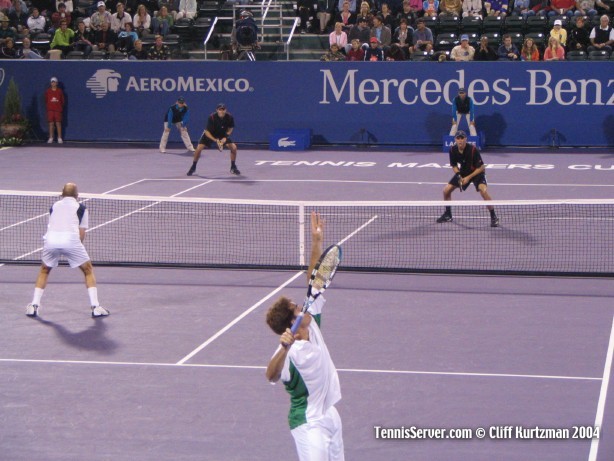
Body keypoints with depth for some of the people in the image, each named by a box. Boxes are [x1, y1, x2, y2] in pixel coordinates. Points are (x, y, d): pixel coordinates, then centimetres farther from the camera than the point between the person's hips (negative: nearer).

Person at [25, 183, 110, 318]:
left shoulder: (55, 206, 27)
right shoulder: (80, 208, 17)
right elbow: (81, 233, 11)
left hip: (51, 240, 3)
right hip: (71, 240, -3)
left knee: (44, 270, 27)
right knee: (88, 270, 15)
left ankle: (34, 306, 20)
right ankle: (95, 307, 7)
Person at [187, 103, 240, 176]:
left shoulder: (230, 117, -24)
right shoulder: (212, 117, -32)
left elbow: (230, 128, -5)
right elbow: (207, 132, -26)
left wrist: (225, 137, -22)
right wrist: (215, 140, -39)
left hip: (223, 135, 2)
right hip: (210, 134, -2)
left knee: (233, 147, -14)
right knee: (199, 148, -18)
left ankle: (233, 167, 7)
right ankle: (193, 167, 4)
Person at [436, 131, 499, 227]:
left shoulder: (473, 150, -28)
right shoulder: (453, 150, -15)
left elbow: (481, 167, -21)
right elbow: (454, 166, 1)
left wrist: (468, 178, -25)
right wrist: (459, 176, -16)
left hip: (476, 172, -5)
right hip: (463, 172, 5)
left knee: (484, 191, -30)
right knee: (446, 190, -2)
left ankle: (494, 217, -16)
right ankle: (448, 215, 21)